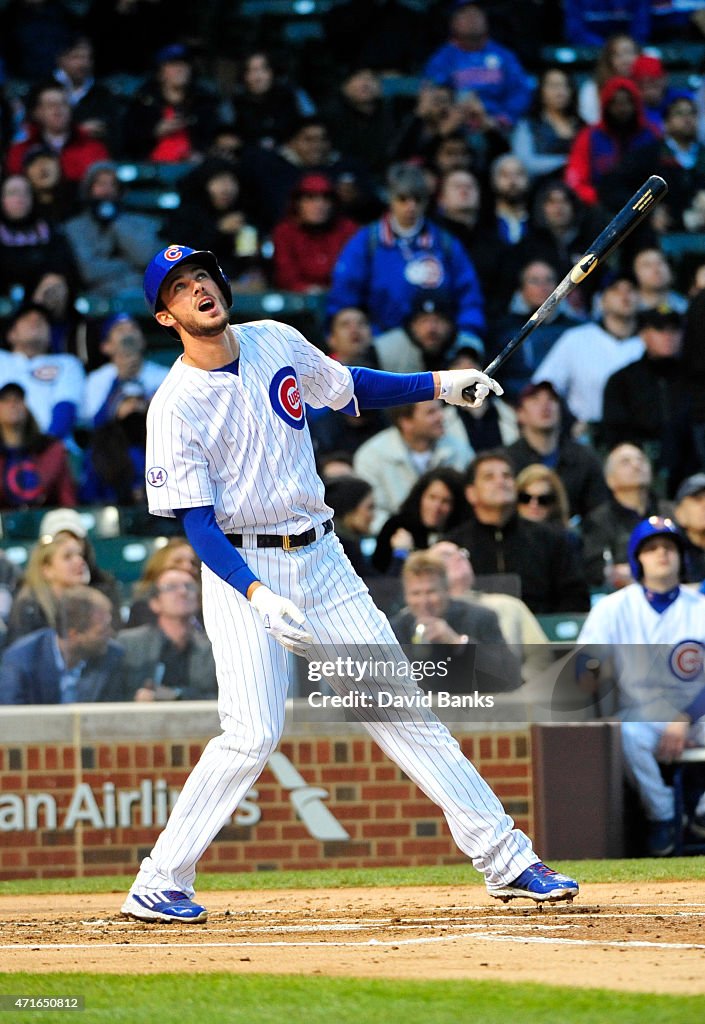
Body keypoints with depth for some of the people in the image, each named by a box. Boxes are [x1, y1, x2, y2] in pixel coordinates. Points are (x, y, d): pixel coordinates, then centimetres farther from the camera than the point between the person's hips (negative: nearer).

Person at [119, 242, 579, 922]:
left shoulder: (276, 343, 4)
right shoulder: (174, 406, -11)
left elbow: (347, 386, 23)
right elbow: (197, 523, -16)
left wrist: (441, 385, 11)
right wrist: (257, 594, -30)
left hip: (320, 559, 5)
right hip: (241, 570, -5)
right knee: (252, 734, -17)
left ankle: (505, 859, 7)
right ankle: (158, 885, -5)